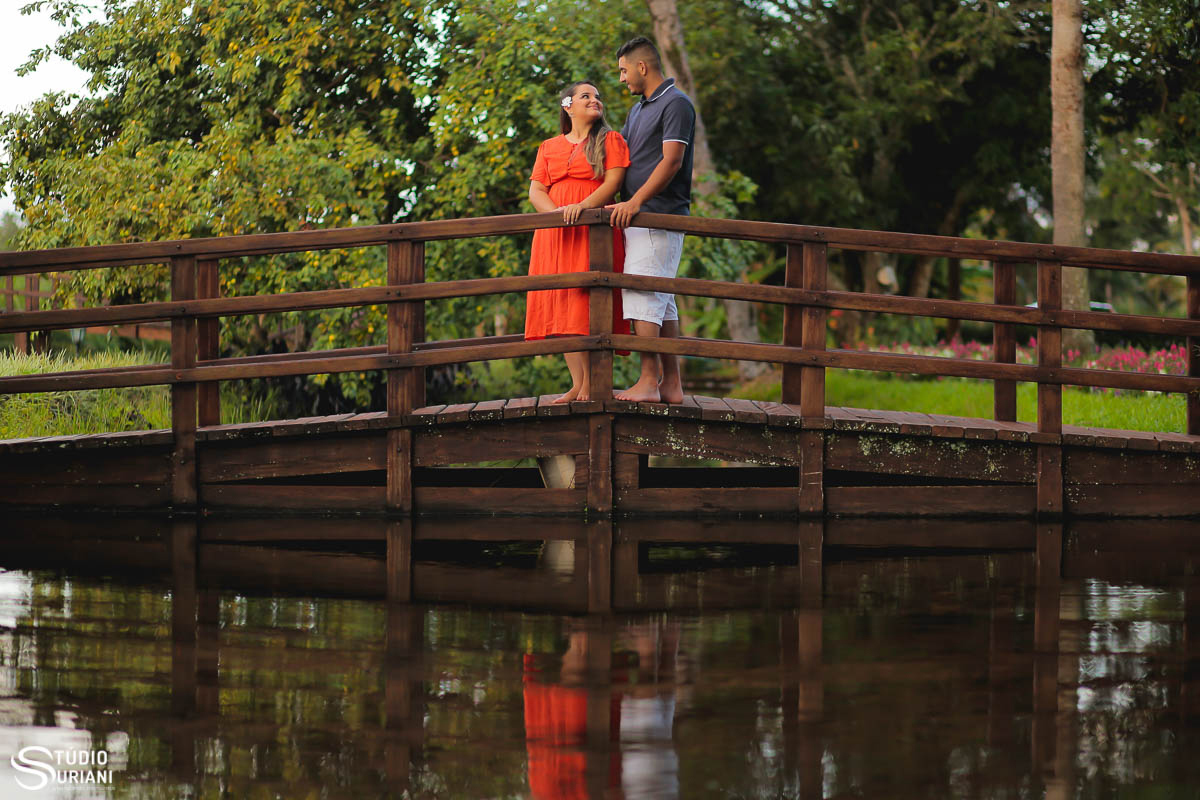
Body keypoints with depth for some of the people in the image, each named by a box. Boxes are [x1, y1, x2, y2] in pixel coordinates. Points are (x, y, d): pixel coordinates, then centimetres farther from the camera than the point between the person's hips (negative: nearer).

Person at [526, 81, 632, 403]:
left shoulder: (610, 140, 9)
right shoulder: (549, 148, 19)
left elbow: (613, 181, -4)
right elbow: (536, 191, 10)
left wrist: (583, 206, -19)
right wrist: (555, 213, -11)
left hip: (595, 230, -4)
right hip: (555, 233, 4)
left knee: (589, 306, -12)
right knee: (563, 304, -3)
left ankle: (592, 384, -11)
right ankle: (577, 384, -1)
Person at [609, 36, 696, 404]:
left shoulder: (676, 104, -7)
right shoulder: (638, 109, 23)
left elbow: (671, 161, -16)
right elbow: (621, 158, 26)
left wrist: (635, 201, -23)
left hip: (659, 217, -9)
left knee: (643, 293, -15)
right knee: (661, 300, 7)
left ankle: (649, 381, -18)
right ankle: (671, 385, 8)